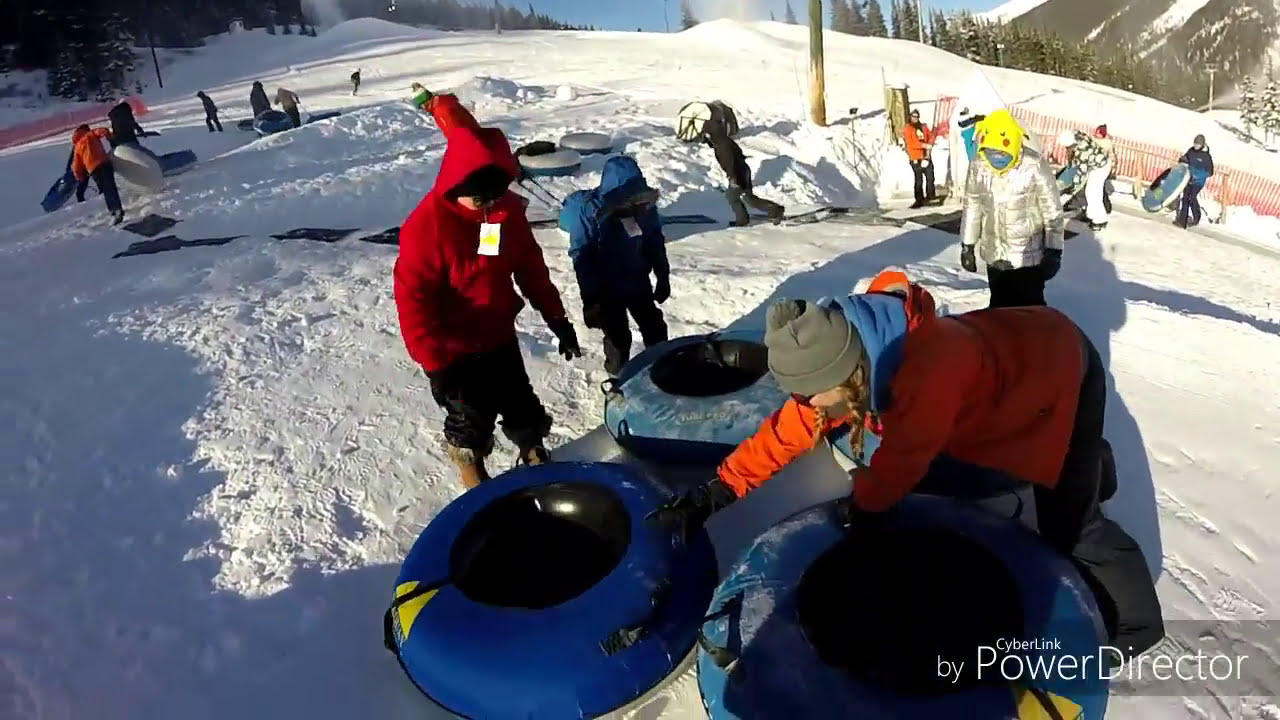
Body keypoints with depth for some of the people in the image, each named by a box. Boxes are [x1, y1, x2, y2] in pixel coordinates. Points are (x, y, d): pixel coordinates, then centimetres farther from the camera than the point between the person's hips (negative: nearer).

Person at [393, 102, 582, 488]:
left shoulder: (509, 208, -7)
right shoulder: (427, 225, -25)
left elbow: (530, 266, 5)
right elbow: (412, 297, -23)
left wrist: (557, 319, 5)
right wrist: (434, 362, -24)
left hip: (500, 336, 5)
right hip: (456, 349, -5)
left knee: (521, 403, 19)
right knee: (472, 417, 12)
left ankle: (534, 451, 45)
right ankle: (467, 458, 41)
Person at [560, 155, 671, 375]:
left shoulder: (644, 205, -9)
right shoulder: (588, 212, -23)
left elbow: (656, 243, 6)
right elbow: (581, 259, -20)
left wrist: (663, 278, 12)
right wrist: (590, 300, -20)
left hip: (639, 285, 5)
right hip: (607, 291, -5)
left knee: (656, 330, 16)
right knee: (618, 338, 6)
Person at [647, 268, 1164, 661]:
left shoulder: (929, 369, -45)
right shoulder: (846, 356, -20)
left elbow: (903, 457, -33)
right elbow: (788, 430, -15)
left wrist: (860, 507, -15)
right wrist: (716, 493, -18)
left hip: (1059, 368, -7)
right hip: (999, 368, 7)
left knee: (1068, 526, -10)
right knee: (934, 478, 10)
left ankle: (1136, 623, 16)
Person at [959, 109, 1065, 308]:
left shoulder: (1035, 167, -20)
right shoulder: (978, 166, -7)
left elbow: (1053, 213, -12)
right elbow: (972, 207, 6)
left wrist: (1053, 252, -11)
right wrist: (967, 246, 9)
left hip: (1028, 256, -4)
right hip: (994, 256, 5)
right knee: (998, 307, 18)